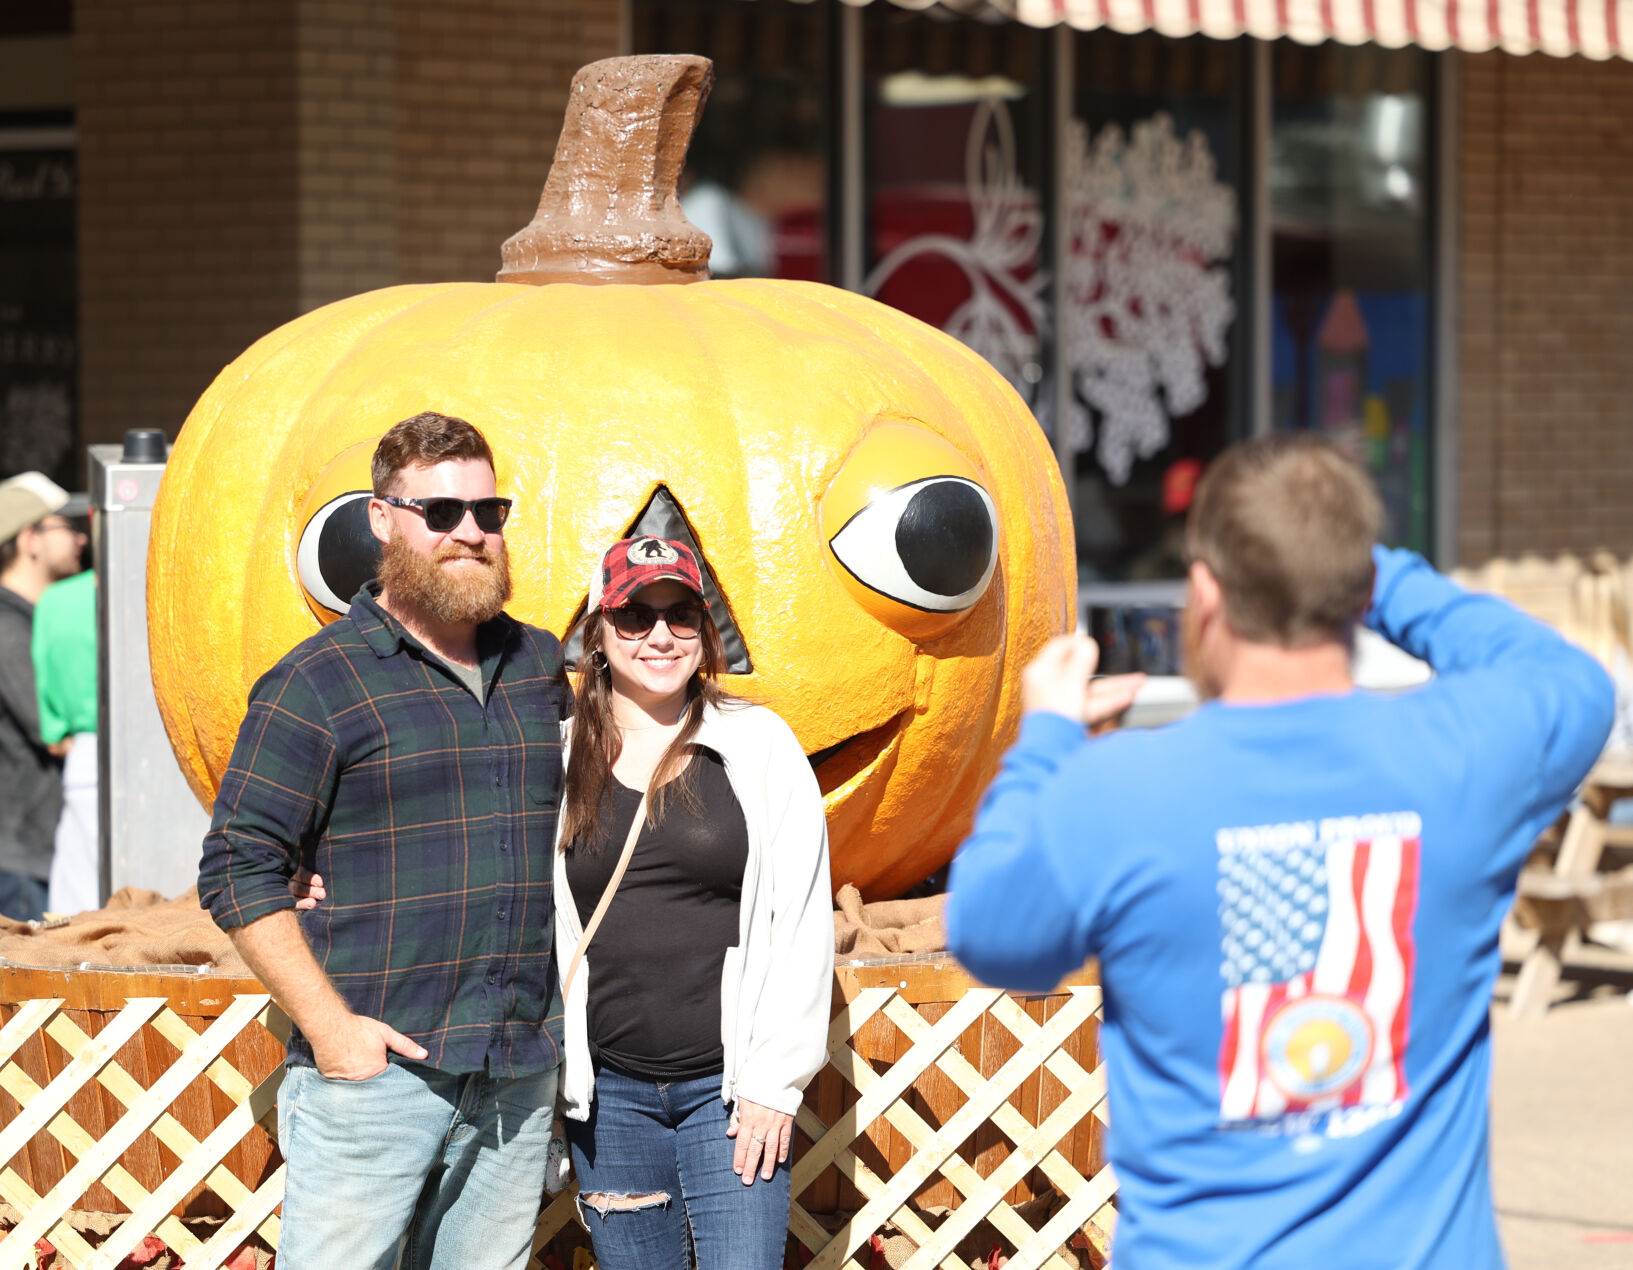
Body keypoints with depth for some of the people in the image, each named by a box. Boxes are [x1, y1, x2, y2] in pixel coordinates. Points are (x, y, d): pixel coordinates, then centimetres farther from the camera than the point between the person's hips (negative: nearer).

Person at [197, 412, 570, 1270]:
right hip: (375, 1066, -5)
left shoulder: (542, 667, 13)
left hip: (518, 1073, 5)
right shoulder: (317, 684, -3)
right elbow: (238, 869, -6)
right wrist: (327, 1022, -13)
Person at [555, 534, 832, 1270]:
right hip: (608, 1091, 2)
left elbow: (802, 923, 0)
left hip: (731, 1085, -2)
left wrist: (776, 1080, -4)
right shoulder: (559, 759, 7)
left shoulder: (759, 746, 2)